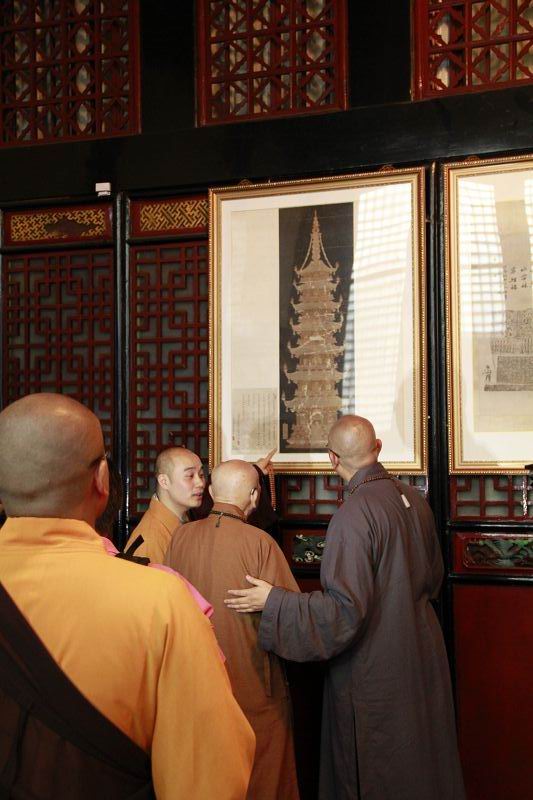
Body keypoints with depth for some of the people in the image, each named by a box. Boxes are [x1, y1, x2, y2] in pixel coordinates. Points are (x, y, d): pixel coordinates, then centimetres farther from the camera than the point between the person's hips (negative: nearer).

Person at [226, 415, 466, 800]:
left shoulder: (354, 515, -22)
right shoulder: (415, 500, 0)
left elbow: (345, 610, -24)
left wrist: (273, 601, -18)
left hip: (374, 671, -7)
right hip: (423, 659, 7)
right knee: (421, 766, 21)